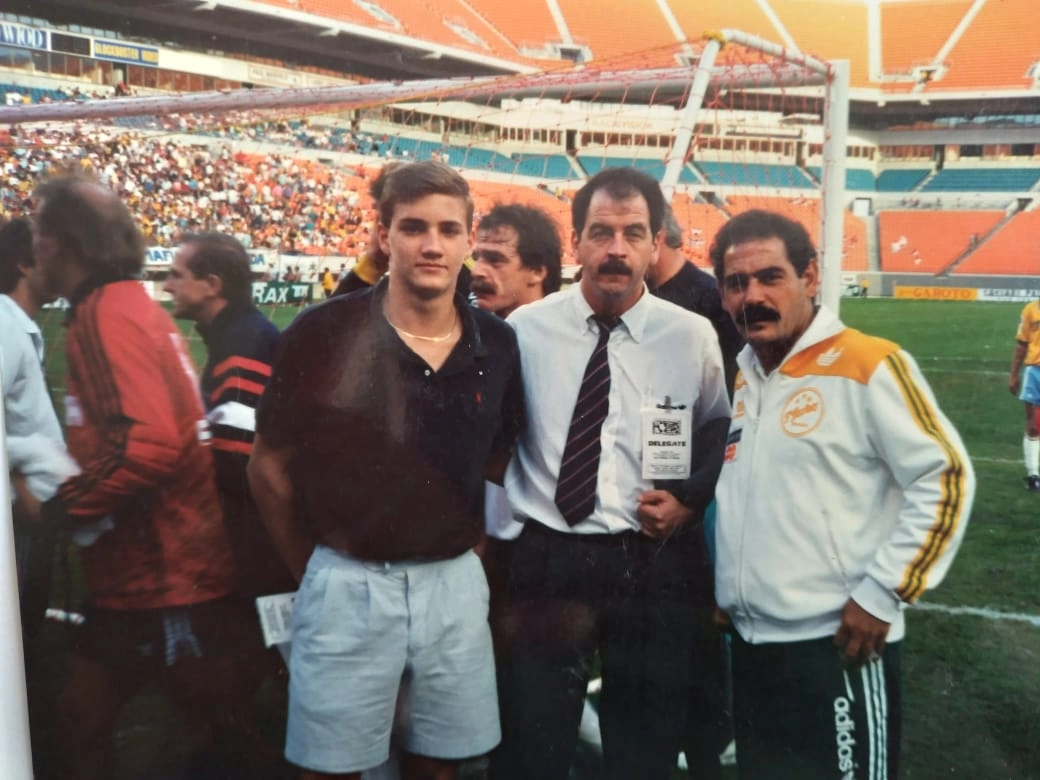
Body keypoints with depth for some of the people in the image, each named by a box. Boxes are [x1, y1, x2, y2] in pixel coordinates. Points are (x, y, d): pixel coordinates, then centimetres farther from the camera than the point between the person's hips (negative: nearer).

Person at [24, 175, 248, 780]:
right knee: (82, 716, 18)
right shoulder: (131, 305, 14)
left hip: (167, 577, -10)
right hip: (139, 572, 10)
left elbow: (151, 443, -29)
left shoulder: (106, 314, -17)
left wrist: (58, 507, -18)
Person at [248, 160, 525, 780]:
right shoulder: (325, 332, -10)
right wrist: (314, 571, 2)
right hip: (348, 584, -3)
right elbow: (270, 467, -2)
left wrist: (464, 553, 8)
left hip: (455, 585, 3)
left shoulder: (497, 345, 0)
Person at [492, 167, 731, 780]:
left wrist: (691, 496, -2)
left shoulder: (693, 336, -1)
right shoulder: (525, 329, -3)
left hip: (655, 563, 1)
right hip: (548, 558, 0)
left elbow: (721, 433, 14)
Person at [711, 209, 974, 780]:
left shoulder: (869, 366, -13)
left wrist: (881, 594, -14)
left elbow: (945, 478, -13)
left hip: (838, 644, -7)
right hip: (749, 641, 7)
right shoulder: (739, 375, 9)